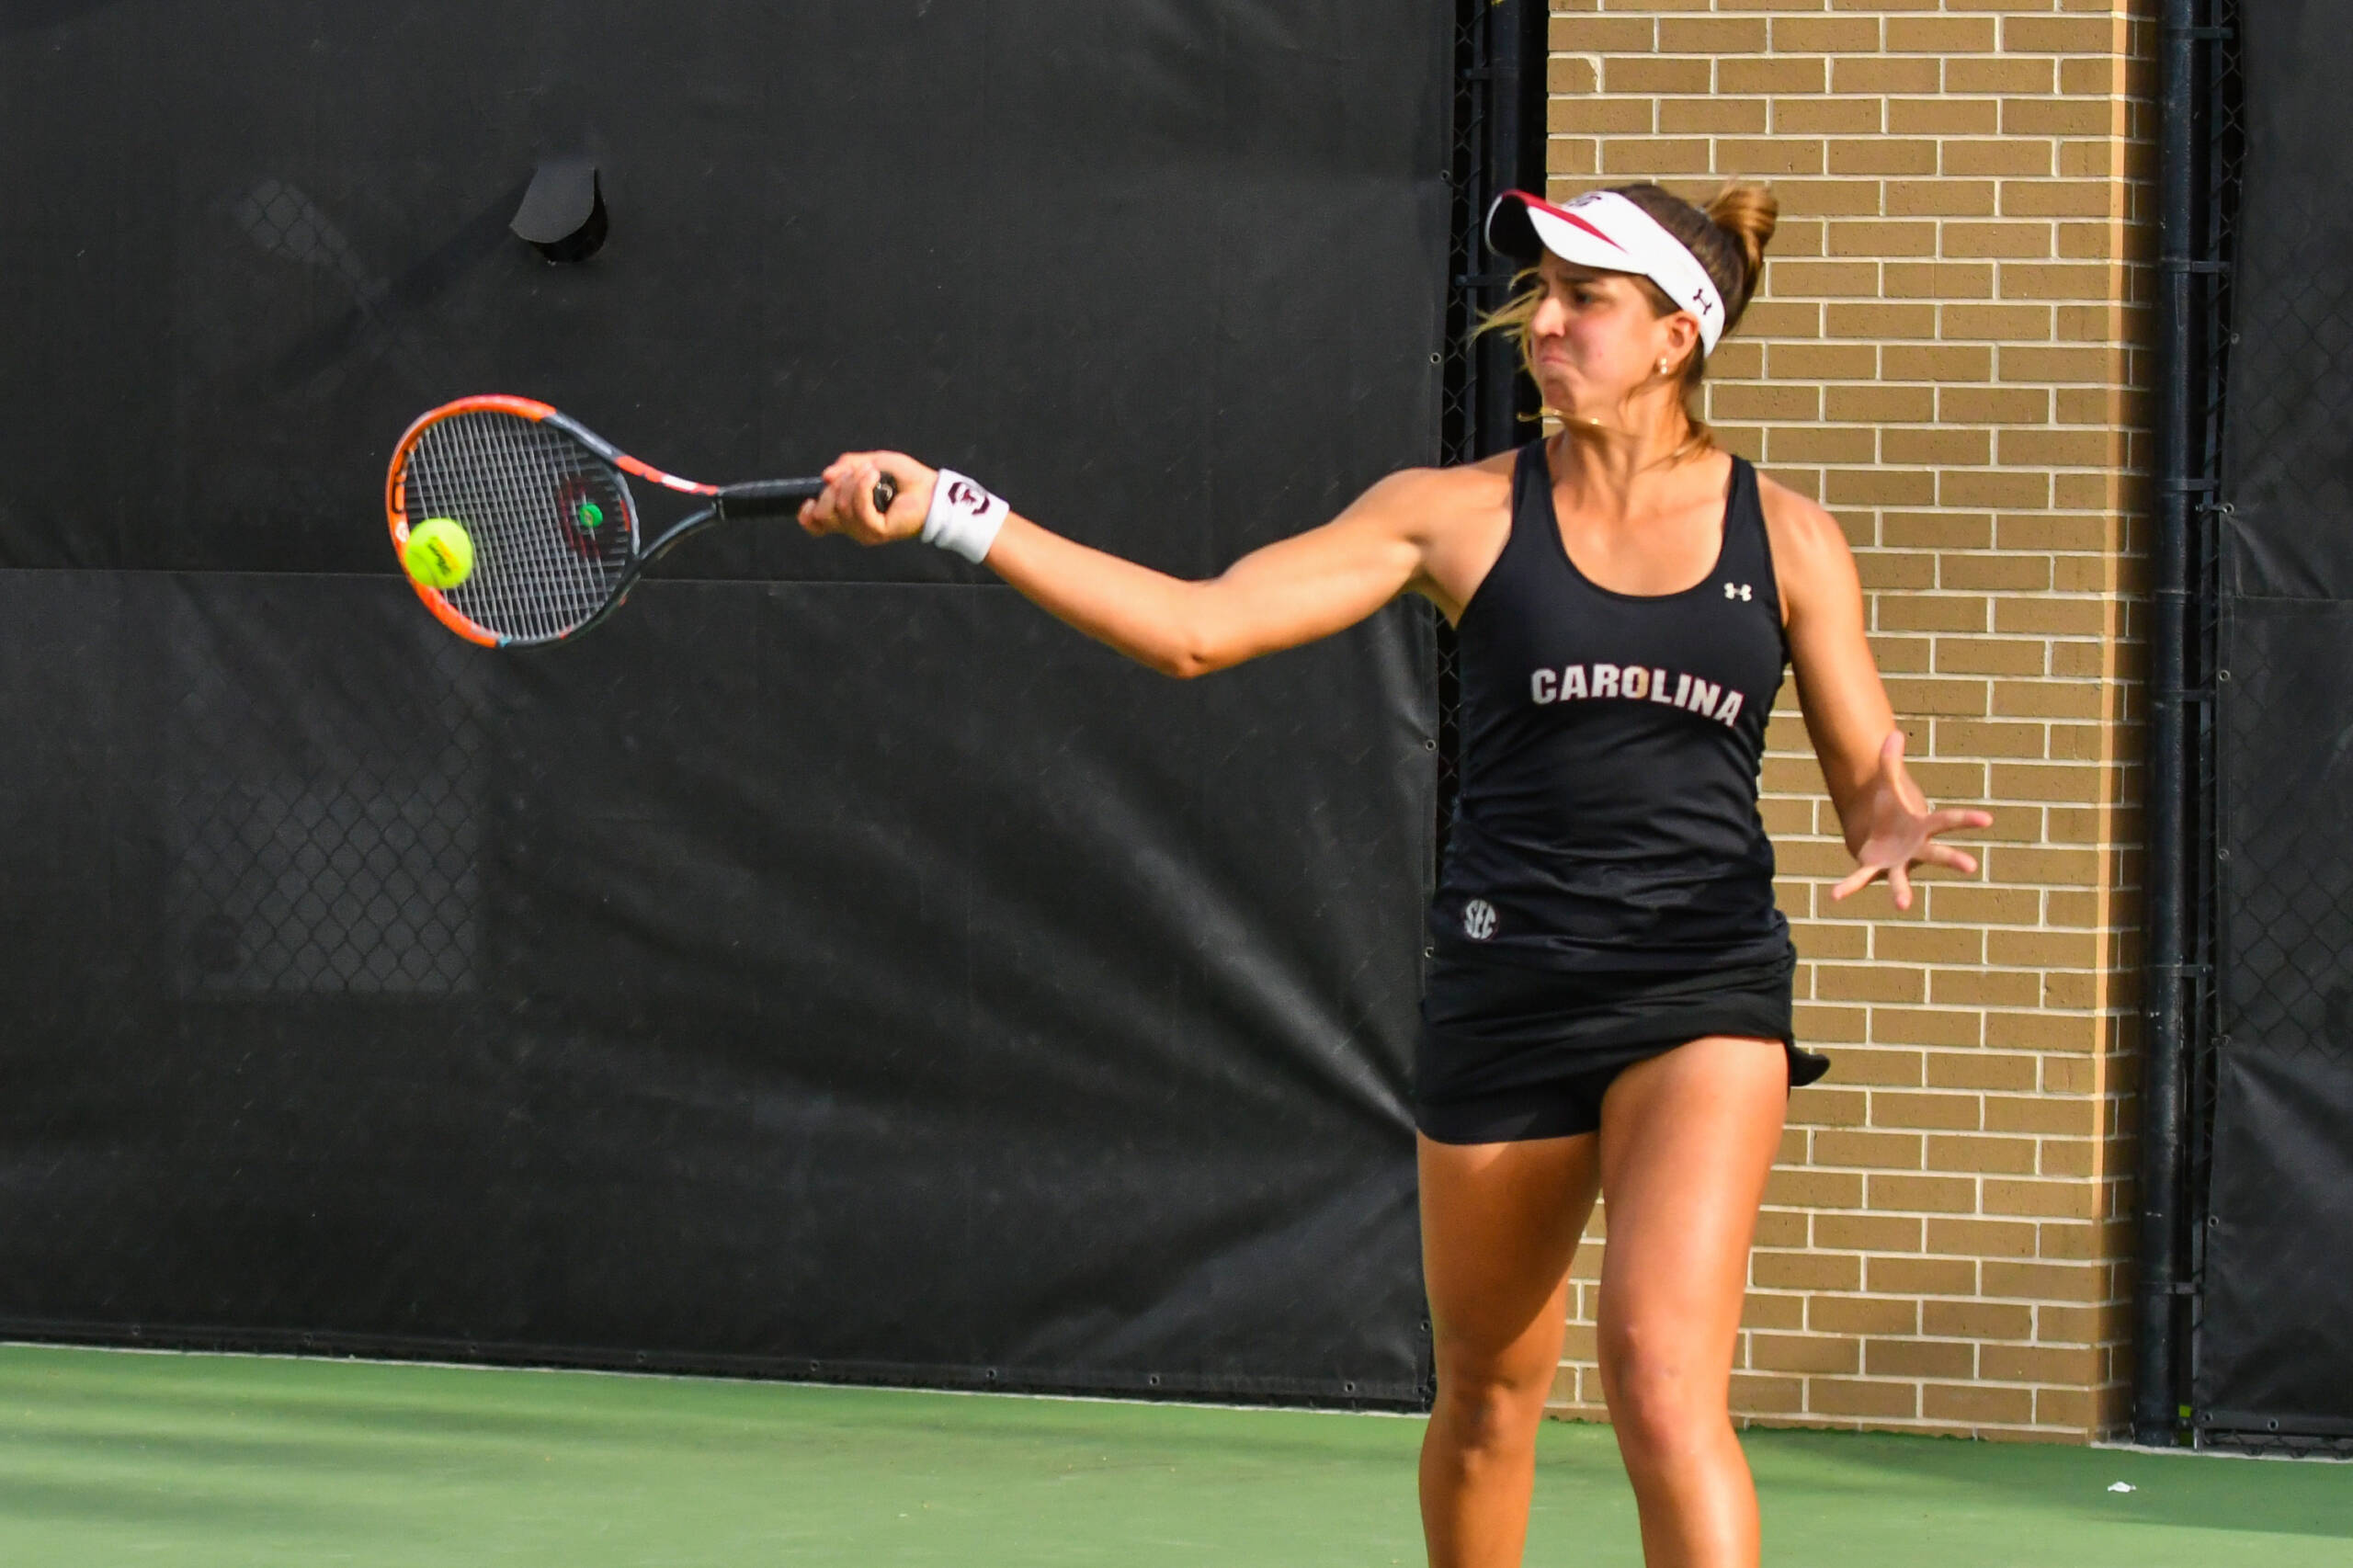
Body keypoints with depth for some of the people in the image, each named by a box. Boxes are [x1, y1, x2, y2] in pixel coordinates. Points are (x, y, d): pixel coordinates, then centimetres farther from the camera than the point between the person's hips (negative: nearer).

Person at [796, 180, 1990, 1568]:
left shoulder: (1786, 537, 4)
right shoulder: (1463, 515, 2)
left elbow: (1868, 773, 9)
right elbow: (1197, 626, -2)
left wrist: (1895, 825, -16)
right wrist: (951, 513, -10)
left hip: (1703, 994, -2)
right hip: (1505, 984, 2)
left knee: (1664, 1377, -20)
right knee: (1488, 1398, 12)